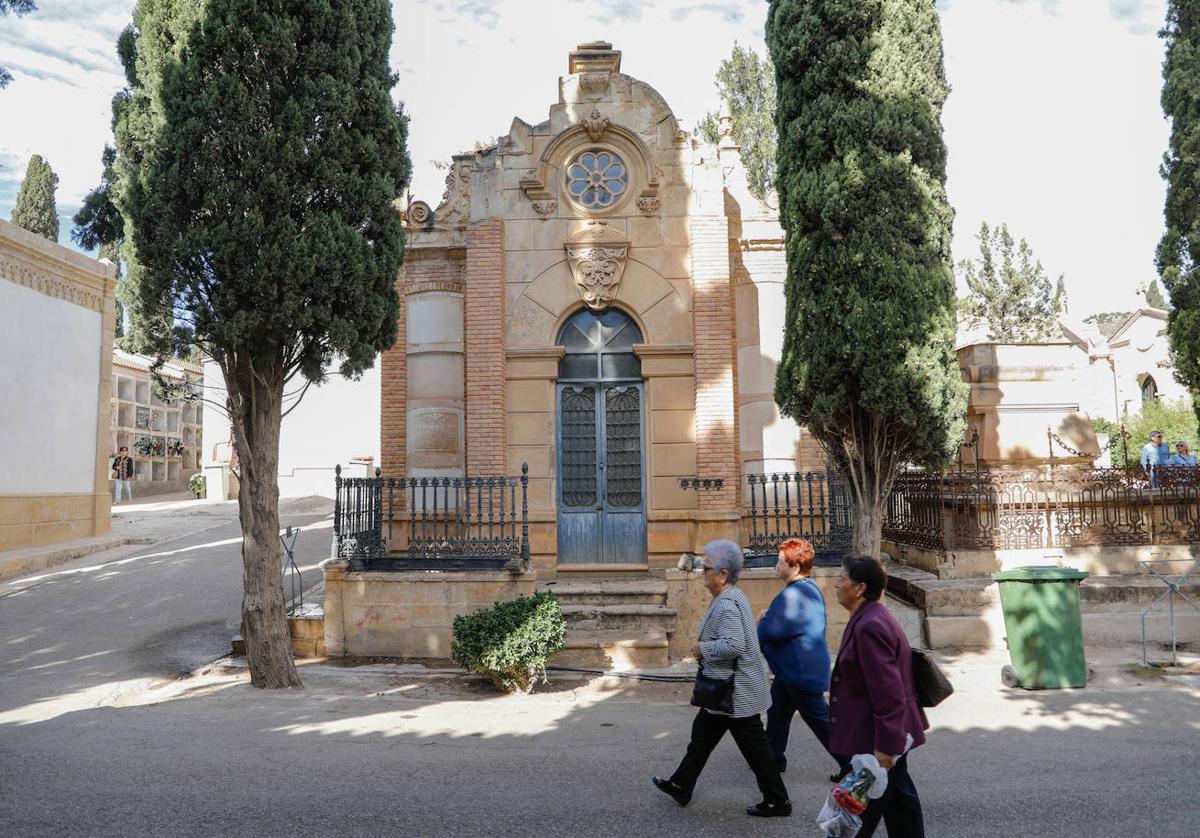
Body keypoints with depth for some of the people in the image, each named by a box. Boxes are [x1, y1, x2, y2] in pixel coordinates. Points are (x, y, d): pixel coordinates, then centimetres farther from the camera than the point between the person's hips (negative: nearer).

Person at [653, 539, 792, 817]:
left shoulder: (727, 605, -24)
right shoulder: (731, 597, 9)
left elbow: (733, 645, -33)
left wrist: (703, 649, -19)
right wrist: (705, 651, 11)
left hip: (737, 692, -11)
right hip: (727, 689, 11)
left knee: (754, 747, 2)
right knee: (702, 733, 19)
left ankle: (778, 802, 16)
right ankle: (680, 787, 31)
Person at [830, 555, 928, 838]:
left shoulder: (870, 626, -25)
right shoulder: (871, 619, 8)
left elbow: (888, 692, -27)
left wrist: (885, 745, -25)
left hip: (876, 737, -10)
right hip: (893, 733, 10)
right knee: (899, 800, 20)